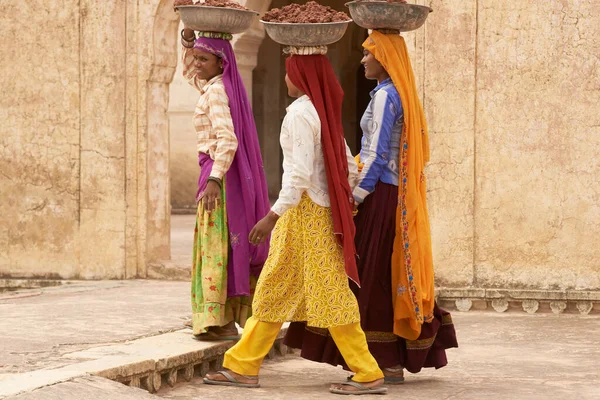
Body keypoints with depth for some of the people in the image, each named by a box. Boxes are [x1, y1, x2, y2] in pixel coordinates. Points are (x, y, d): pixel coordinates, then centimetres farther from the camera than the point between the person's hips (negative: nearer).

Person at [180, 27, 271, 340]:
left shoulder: (216, 91, -14)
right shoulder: (217, 86, 14)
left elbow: (227, 139, -25)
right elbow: (189, 72, 33)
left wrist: (214, 179, -30)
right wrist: (188, 36, 17)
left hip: (219, 173, -10)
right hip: (234, 174, 10)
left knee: (215, 245, -8)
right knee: (232, 244, 13)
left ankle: (221, 323, -9)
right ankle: (226, 317, 20)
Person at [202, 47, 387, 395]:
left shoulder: (300, 112, -15)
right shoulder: (325, 113, 12)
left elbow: (299, 174, -22)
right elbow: (350, 169, 12)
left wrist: (274, 216, -22)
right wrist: (342, 205, 21)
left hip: (306, 211, -10)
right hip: (322, 210, 10)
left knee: (329, 294, -6)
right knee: (274, 291, 13)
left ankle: (369, 375, -3)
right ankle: (244, 367, 18)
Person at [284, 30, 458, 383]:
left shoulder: (385, 96, -14)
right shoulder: (405, 95, 14)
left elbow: (377, 156, -19)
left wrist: (355, 198, -16)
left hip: (381, 195, -9)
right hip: (401, 196, 9)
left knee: (374, 276, -4)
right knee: (398, 273, 10)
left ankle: (387, 364, -1)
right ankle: (397, 360, 14)